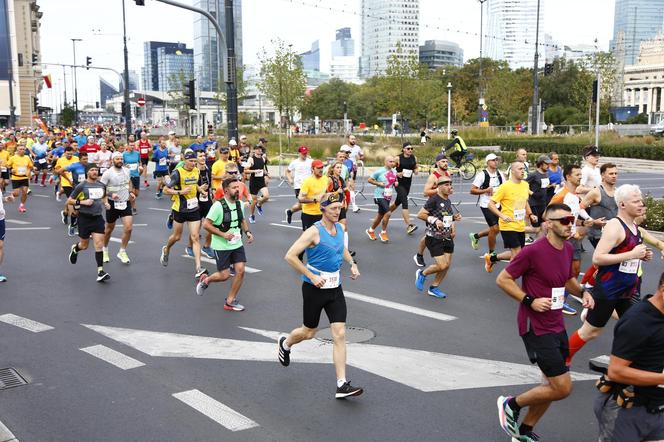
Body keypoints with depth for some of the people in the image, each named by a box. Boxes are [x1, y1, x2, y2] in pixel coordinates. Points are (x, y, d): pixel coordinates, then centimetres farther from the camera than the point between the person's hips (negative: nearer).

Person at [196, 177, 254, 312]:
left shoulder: (240, 204, 3)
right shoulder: (218, 206, -18)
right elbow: (206, 224, -17)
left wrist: (247, 232, 1)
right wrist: (223, 234, -22)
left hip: (237, 244, 6)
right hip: (221, 246, -6)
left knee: (240, 270, -5)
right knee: (224, 275, -2)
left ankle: (230, 301, 10)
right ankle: (205, 280, 31)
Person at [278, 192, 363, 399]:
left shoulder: (339, 228, 4)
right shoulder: (314, 231, -18)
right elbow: (290, 256, -21)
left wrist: (352, 263, 9)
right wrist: (312, 276, -21)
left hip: (335, 288, 5)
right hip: (315, 288, -5)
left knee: (340, 334, -3)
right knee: (308, 332, 11)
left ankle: (342, 385, -1)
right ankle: (285, 343, 46)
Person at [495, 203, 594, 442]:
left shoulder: (568, 248, 5)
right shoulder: (533, 251, -19)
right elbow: (502, 279, -13)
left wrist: (582, 292, 3)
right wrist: (530, 301, -20)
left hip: (557, 326, 9)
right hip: (536, 328, -8)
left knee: (553, 385, 16)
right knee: (563, 388, -7)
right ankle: (511, 404, 14)